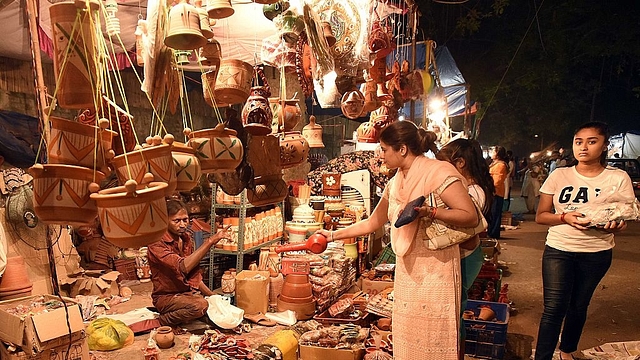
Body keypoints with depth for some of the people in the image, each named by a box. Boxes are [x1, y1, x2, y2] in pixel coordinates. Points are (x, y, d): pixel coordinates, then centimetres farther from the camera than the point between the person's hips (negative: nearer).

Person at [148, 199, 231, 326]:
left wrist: (213, 295, 0)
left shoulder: (186, 239, 4)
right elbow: (183, 267, -35)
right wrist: (210, 241, -38)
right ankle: (163, 320, -8)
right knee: (200, 305, -32)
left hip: (188, 292, 7)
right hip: (166, 296, -7)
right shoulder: (156, 244, -19)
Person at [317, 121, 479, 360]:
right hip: (406, 271, 7)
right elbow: (372, 223, 19)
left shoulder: (439, 172, -11)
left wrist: (429, 212, -27)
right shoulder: (395, 183, 11)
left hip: (435, 270, -7)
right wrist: (333, 235, 18)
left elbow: (471, 217, -15)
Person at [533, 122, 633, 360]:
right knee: (554, 308, -8)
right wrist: (565, 217, -22)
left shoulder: (618, 178, -4)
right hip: (558, 250, -1)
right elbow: (540, 216, -2)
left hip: (597, 254, 1)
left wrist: (613, 224, -27)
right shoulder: (559, 175, -3)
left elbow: (623, 220, -3)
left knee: (579, 306, 15)